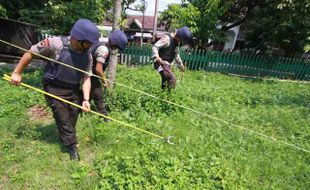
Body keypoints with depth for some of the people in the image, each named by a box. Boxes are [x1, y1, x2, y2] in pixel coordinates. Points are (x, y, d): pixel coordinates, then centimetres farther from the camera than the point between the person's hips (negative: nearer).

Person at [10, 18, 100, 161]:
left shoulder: (87, 55, -8)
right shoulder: (55, 44, -22)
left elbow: (86, 77, -6)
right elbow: (30, 53, -9)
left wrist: (86, 99, -15)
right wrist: (17, 72, -5)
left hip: (73, 90, 5)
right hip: (55, 89, -4)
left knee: (73, 117, 17)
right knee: (63, 119, 4)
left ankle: (67, 137, 44)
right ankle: (72, 146, 22)